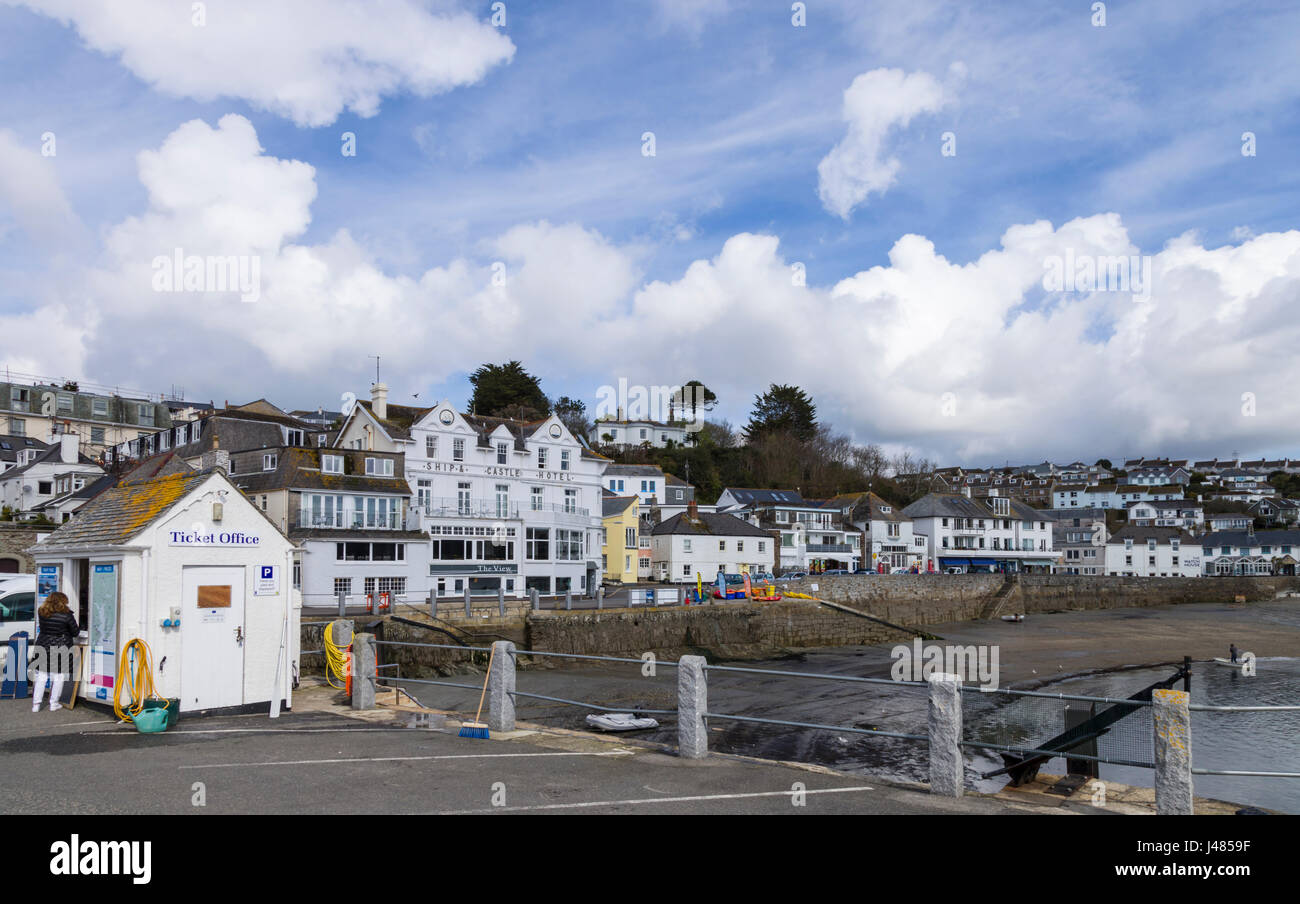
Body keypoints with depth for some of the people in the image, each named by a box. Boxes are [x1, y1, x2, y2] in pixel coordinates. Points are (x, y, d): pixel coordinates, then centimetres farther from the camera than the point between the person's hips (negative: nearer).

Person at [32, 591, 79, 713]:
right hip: (61, 648, -4)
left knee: (41, 677, 12)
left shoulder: (42, 613, -1)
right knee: (59, 677, 7)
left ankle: (36, 704, 12)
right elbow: (75, 632, -4)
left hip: (43, 647, 4)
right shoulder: (67, 615, -12)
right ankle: (53, 703, 11)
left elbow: (42, 628, 13)